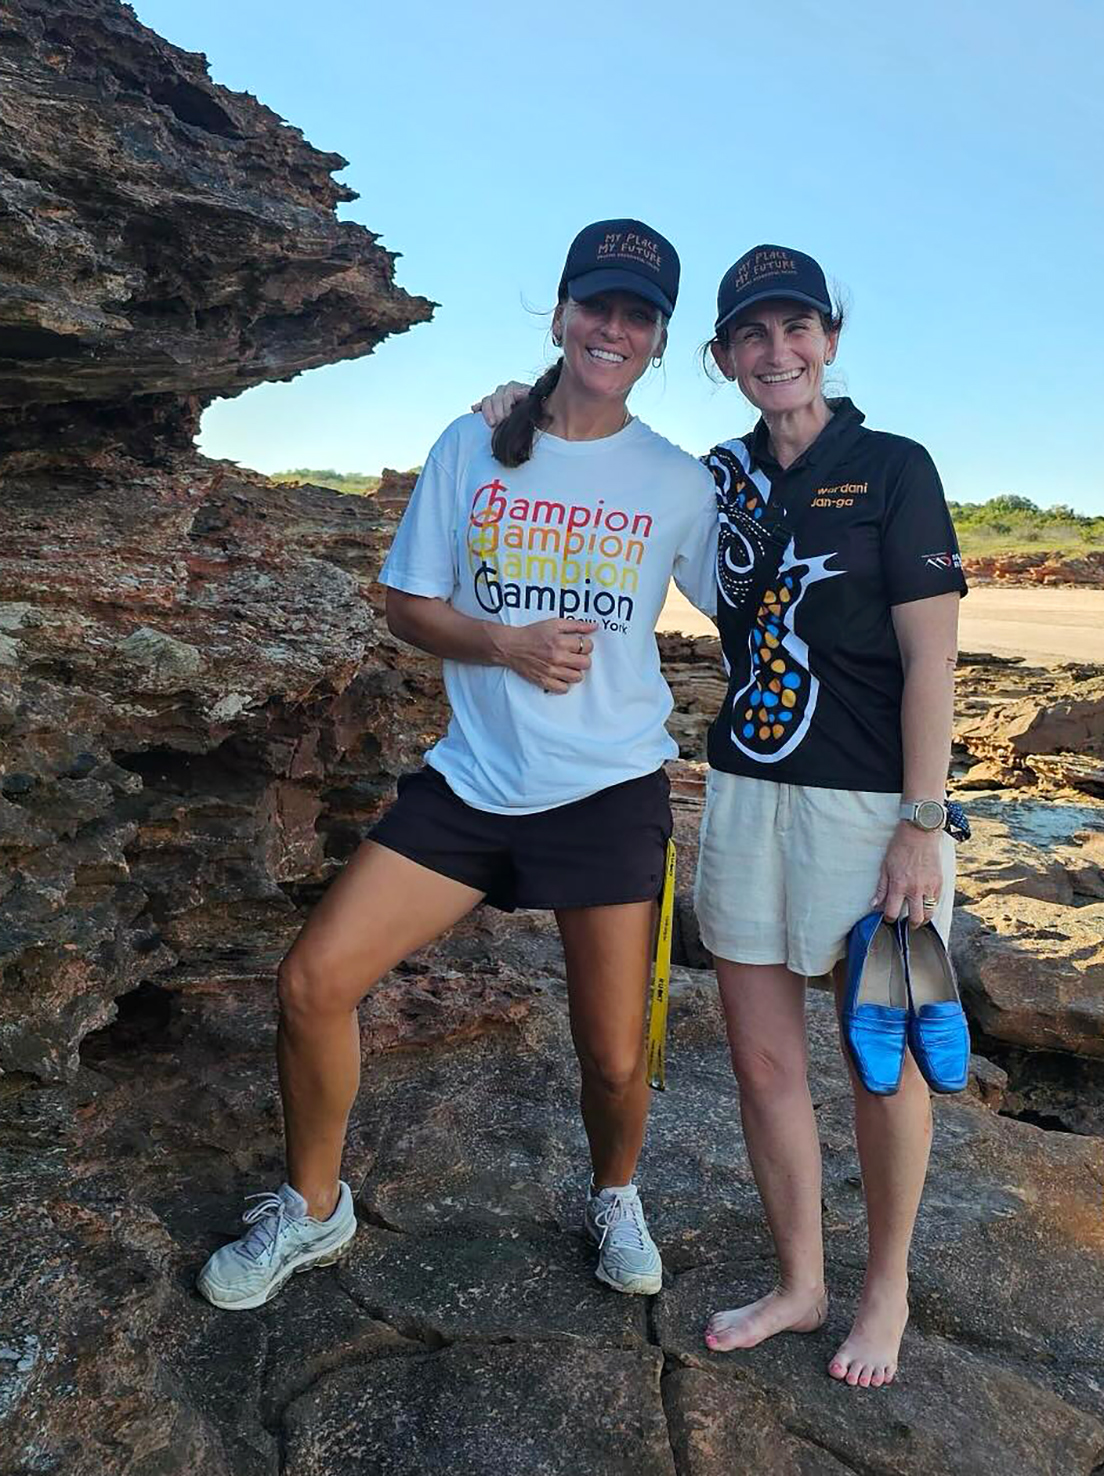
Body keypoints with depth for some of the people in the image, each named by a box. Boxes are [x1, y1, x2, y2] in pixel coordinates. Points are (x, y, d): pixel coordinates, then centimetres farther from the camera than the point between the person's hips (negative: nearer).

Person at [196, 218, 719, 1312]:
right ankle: (312, 1210, 21)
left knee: (614, 1058, 5)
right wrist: (506, 643, -12)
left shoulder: (679, 483, 3)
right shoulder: (473, 449, 5)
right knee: (313, 979, -6)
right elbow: (406, 605, 4)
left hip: (611, 791, -1)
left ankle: (614, 1197, 41)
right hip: (470, 782, 1)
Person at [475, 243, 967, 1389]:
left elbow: (930, 657, -8)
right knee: (762, 1056, 10)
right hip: (745, 795, 5)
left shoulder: (892, 469, -4)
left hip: (869, 803, -4)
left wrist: (920, 824, -14)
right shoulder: (718, 478, 9)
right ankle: (799, 1284, 31)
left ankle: (887, 1289, 33)